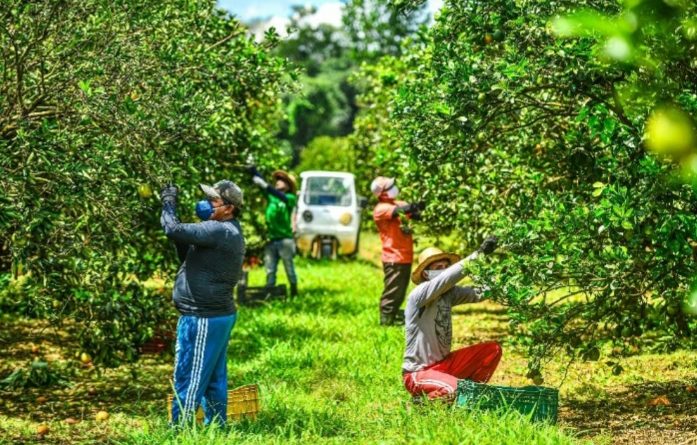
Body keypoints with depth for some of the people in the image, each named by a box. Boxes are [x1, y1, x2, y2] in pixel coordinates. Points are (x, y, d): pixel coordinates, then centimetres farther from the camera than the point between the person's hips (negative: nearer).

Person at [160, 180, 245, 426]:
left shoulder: (218, 231, -19)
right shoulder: (229, 232, 15)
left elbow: (174, 230, -28)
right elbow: (188, 257, 19)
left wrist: (168, 203, -9)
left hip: (202, 319, -10)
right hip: (219, 315, 10)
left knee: (188, 380, -4)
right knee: (214, 379, 15)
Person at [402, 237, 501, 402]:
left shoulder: (449, 293, 3)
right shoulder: (419, 295, -18)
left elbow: (478, 293, -9)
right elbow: (446, 278, -33)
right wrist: (478, 254, -36)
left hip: (444, 364, 8)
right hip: (418, 373, -8)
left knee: (493, 349, -1)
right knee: (456, 390, -33)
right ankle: (423, 398, -3)